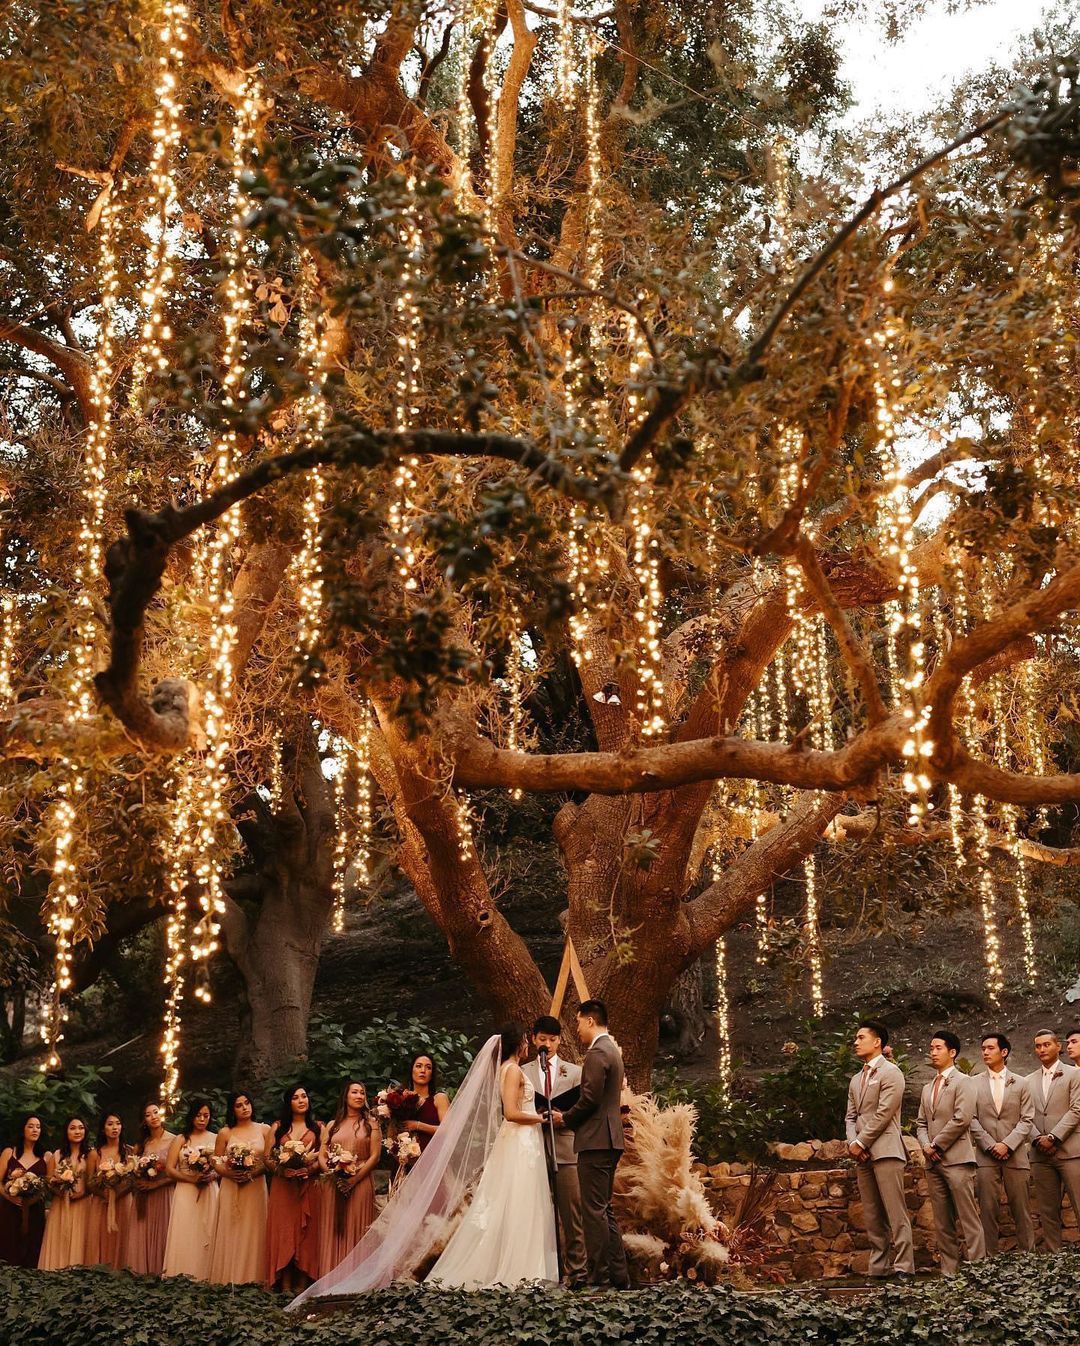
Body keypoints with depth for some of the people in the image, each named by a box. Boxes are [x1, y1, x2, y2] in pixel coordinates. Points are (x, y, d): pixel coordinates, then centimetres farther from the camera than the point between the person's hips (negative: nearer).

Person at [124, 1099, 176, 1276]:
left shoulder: (173, 1140, -4)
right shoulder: (142, 1143, 12)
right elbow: (135, 1172, 20)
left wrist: (154, 1183, -13)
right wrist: (138, 1174, -2)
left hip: (164, 1194, -4)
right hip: (143, 1198, 5)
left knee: (161, 1234, -5)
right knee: (142, 1234, 1)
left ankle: (159, 1271, 2)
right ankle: (142, 1271, 7)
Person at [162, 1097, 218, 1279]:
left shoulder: (216, 1139, 9)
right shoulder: (181, 1139, 8)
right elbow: (169, 1169, 1)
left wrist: (212, 1176, -14)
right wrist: (191, 1178, -12)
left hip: (209, 1194, 0)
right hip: (185, 1194, 0)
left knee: (206, 1235, -3)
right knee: (184, 1235, -6)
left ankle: (203, 1277, 1)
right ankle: (182, 1276, -3)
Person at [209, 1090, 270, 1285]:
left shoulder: (264, 1130, 5)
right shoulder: (225, 1133, 6)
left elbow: (271, 1160, 2)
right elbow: (216, 1162, 6)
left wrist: (255, 1171, -15)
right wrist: (229, 1172, -12)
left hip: (256, 1187, 0)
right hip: (231, 1189, 0)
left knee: (253, 1232, -2)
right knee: (231, 1233, -1)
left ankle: (253, 1277, 2)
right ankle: (229, 1279, 3)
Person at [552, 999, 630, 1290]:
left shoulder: (597, 1053, -14)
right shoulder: (612, 1050, 18)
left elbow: (590, 1099, -20)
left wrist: (565, 1119, -4)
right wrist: (571, 1117, 17)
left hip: (595, 1140, -10)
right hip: (609, 1139, 10)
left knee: (595, 1210, -7)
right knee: (604, 1210, 14)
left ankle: (599, 1277, -5)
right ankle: (619, 1276, 15)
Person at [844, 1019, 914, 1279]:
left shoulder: (890, 1072, -3)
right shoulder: (856, 1080, 22)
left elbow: (884, 1113, -11)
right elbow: (851, 1116, 17)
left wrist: (861, 1142, -9)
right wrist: (852, 1143, -2)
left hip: (885, 1151, -8)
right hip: (863, 1155, 8)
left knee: (896, 1214, -9)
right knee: (873, 1218, 6)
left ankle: (903, 1268, -9)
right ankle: (878, 1269, 8)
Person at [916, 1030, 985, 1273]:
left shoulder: (963, 1082, -2)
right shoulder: (928, 1088, 21)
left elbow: (961, 1119, -12)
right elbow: (921, 1122, 19)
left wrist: (937, 1144, -9)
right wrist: (926, 1145, -1)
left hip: (957, 1159, -7)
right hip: (933, 1162, 7)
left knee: (968, 1217, -9)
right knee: (942, 1222, 6)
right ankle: (949, 1271, 9)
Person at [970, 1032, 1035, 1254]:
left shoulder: (1020, 1084, 9)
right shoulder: (974, 1084, 8)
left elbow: (1027, 1120, 2)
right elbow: (972, 1120, 3)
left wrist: (1007, 1144, -10)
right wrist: (991, 1146, -7)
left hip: (1015, 1154, 0)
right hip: (985, 1156, 0)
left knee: (1021, 1209, 1)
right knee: (988, 1209, -1)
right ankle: (990, 1258, 3)